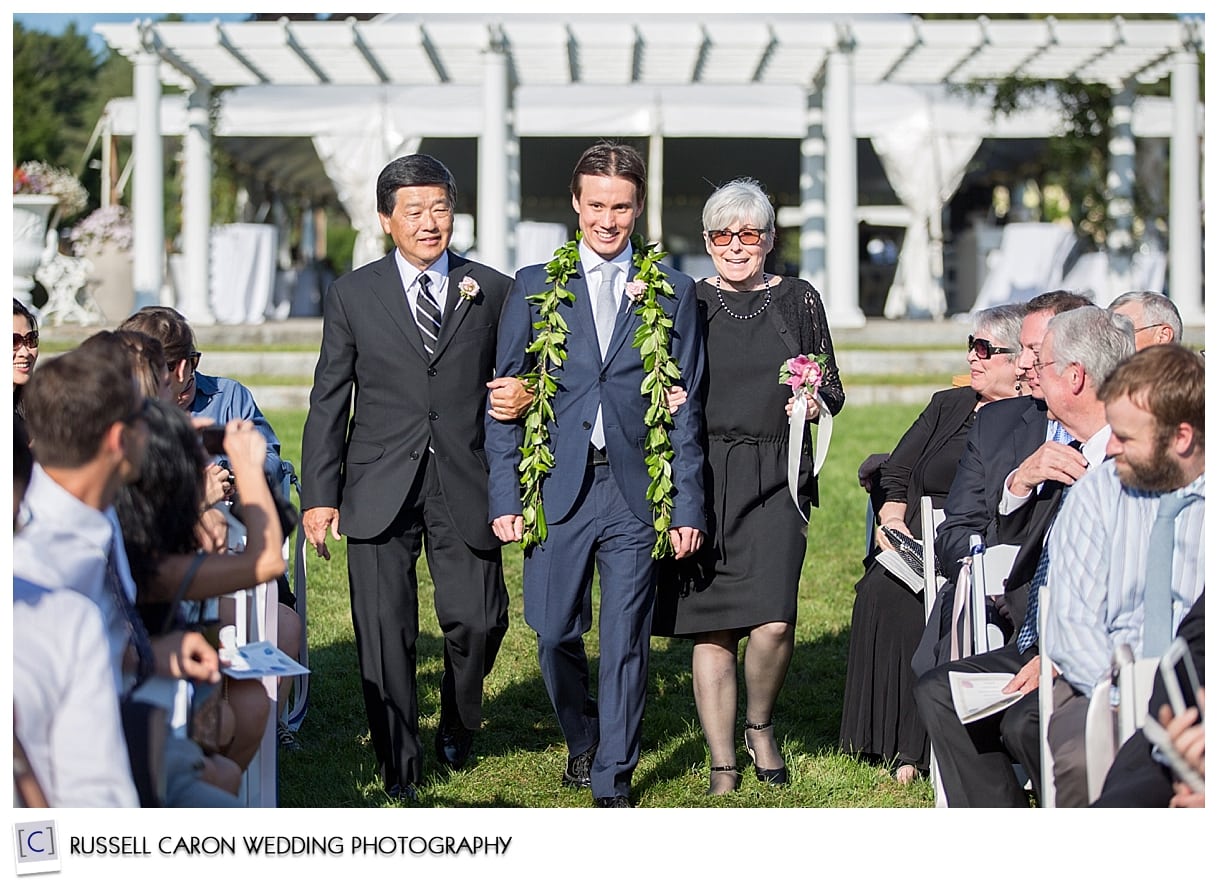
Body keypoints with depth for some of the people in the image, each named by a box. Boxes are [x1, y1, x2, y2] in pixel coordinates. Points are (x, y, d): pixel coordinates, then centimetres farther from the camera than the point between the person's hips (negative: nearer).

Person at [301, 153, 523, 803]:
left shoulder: (493, 291, 8)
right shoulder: (353, 295, 6)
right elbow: (328, 402, 7)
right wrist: (319, 495, 1)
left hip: (464, 488, 0)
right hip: (379, 490, 0)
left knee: (478, 620, -4)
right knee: (385, 630, -1)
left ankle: (457, 724, 27)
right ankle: (399, 766, 13)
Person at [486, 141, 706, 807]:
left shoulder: (672, 294, 6)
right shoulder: (535, 288, 7)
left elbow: (685, 408, 5)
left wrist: (687, 504, -1)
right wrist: (504, 497, -2)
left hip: (636, 492, 0)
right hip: (557, 489, 1)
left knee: (625, 640, 1)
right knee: (555, 633, 3)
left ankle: (613, 780, 12)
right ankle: (580, 739, 30)